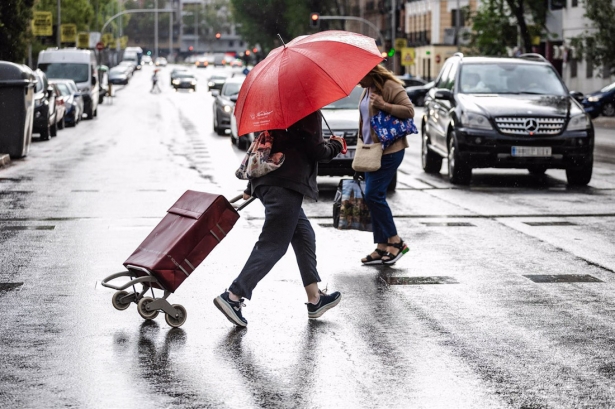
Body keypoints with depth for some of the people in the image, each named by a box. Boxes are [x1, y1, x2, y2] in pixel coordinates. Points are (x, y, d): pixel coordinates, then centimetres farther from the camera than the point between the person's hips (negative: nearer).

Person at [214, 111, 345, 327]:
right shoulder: (310, 112, -7)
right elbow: (315, 150, -11)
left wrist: (251, 186, 29)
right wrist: (335, 146, 11)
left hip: (267, 183, 10)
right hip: (287, 185, -9)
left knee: (304, 236, 18)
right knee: (273, 245, -9)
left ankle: (315, 300, 22)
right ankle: (233, 297, -17)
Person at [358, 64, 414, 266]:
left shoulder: (390, 86, -12)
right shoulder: (368, 90, 15)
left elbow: (409, 111, -19)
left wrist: (384, 106, -26)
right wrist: (362, 144, 22)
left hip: (389, 151, -10)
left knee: (373, 195, -14)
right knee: (374, 197, 7)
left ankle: (395, 241, -3)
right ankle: (382, 247, 12)